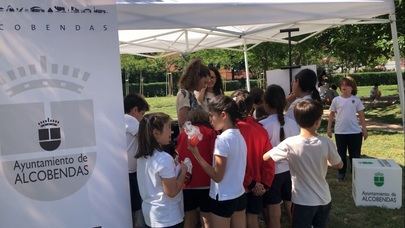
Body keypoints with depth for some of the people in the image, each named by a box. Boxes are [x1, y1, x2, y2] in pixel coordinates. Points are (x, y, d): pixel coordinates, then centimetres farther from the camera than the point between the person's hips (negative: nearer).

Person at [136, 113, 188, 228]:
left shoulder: (142, 156, 0)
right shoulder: (164, 159, -25)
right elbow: (172, 192, -21)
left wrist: (177, 169, 5)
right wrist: (183, 171, -9)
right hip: (167, 218, -8)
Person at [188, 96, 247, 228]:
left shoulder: (222, 139, -20)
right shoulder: (239, 136, 4)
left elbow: (217, 176, -19)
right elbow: (232, 168, 9)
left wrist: (196, 154, -18)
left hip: (223, 199, -8)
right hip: (239, 195, 8)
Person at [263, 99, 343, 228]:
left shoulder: (290, 144, -20)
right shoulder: (326, 143, -14)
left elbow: (264, 157, -7)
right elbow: (339, 165, 3)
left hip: (303, 202, -3)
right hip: (324, 199, 3)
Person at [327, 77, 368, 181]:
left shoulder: (356, 100, 0)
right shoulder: (336, 100, -1)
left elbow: (361, 115, 4)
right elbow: (331, 115, 6)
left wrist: (364, 129, 2)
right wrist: (329, 128, 3)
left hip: (355, 132, 0)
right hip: (340, 132, 0)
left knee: (355, 154, 9)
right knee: (341, 154, 11)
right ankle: (341, 173, 24)